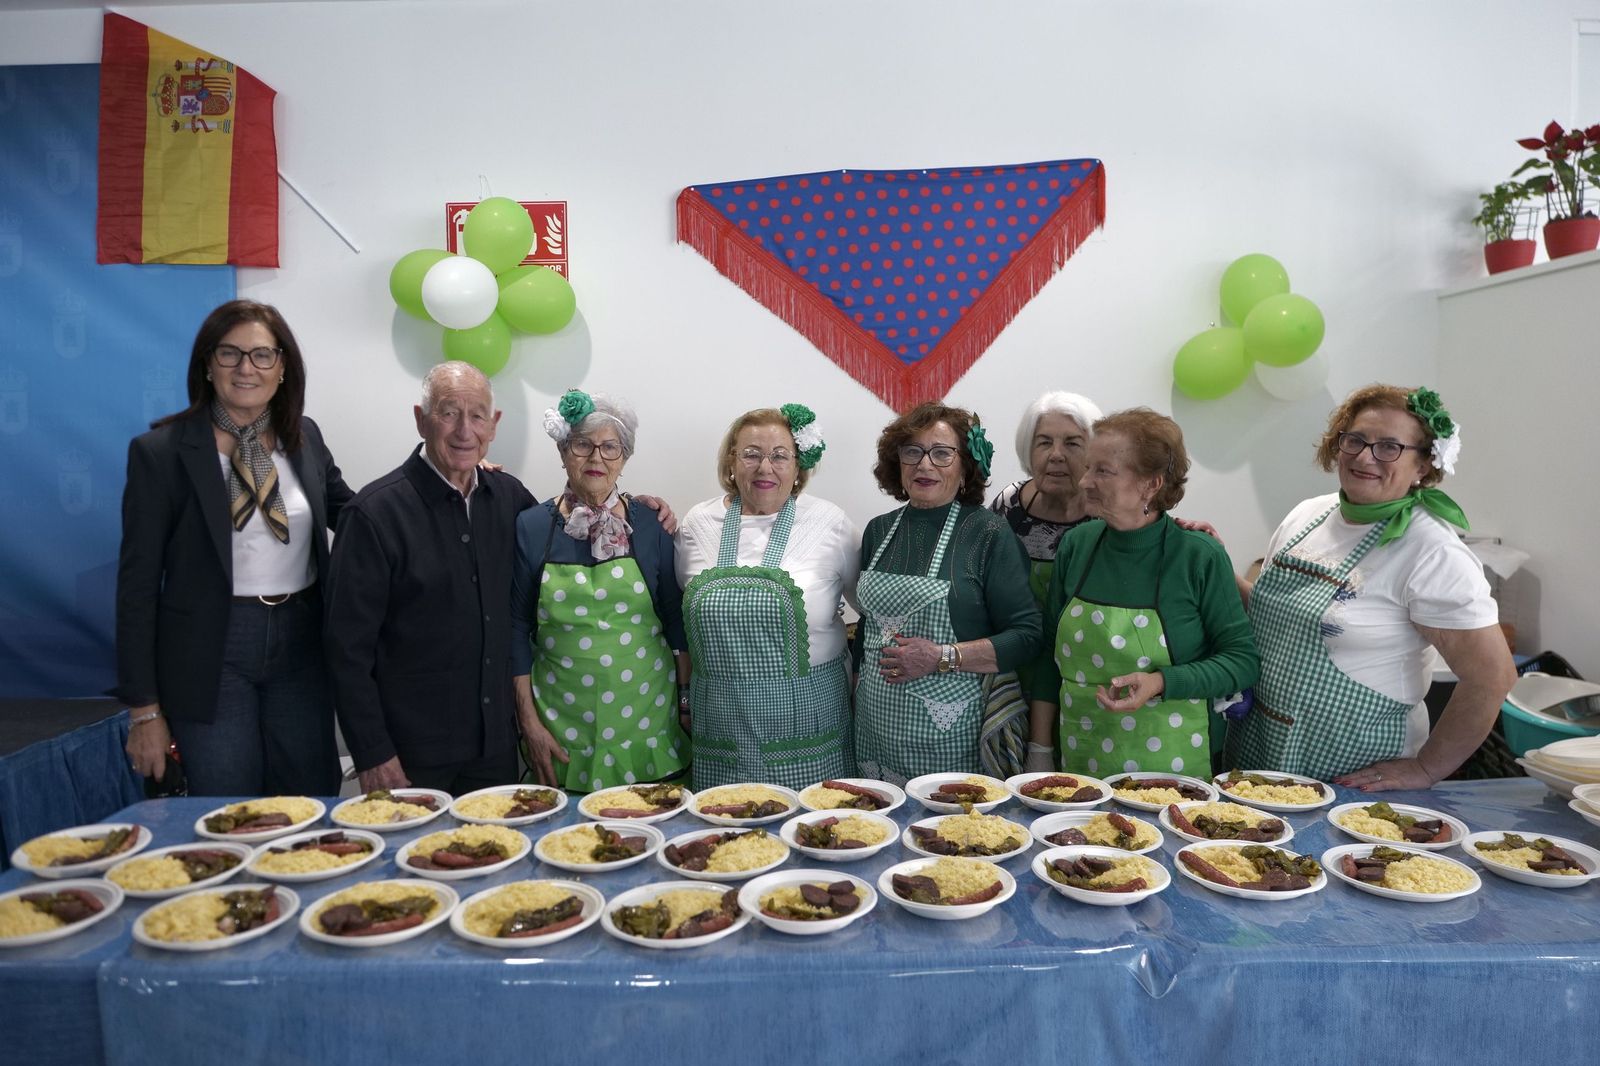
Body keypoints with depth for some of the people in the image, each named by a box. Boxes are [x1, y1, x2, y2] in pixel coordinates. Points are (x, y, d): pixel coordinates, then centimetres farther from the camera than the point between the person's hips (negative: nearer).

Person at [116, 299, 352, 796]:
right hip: (212, 656, -3)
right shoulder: (161, 451, -7)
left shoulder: (305, 437, 4)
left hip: (302, 644, 3)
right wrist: (144, 709, -5)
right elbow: (138, 584, -5)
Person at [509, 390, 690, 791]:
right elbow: (518, 629, 2)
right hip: (564, 727, 0)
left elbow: (677, 621, 5)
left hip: (646, 718, 0)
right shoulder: (531, 526, -1)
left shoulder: (650, 525, 0)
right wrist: (529, 721, 0)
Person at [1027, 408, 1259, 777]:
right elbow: (1050, 657, 5)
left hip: (1170, 764, -3)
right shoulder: (1076, 544, -2)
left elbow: (1242, 660, -6)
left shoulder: (1200, 556, -12)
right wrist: (1038, 751, 3)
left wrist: (1160, 684, -22)